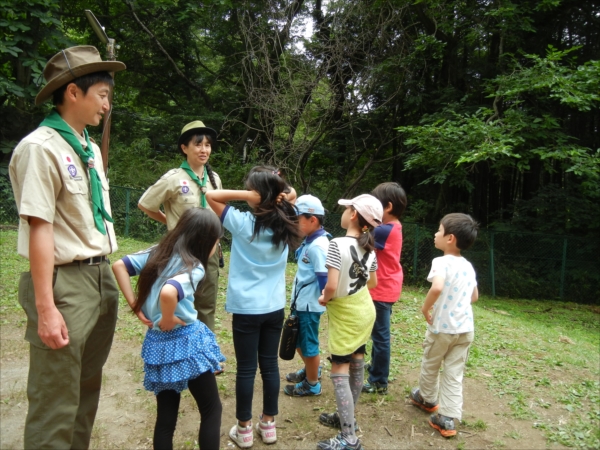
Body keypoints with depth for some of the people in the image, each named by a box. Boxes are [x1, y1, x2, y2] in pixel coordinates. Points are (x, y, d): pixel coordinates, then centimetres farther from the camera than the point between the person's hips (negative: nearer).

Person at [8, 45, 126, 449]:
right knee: (56, 400, 4)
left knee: (87, 389, 20)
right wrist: (45, 308, -20)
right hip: (66, 283, -8)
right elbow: (39, 229, -19)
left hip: (102, 278, 8)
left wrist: (110, 275, 15)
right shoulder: (41, 148, -14)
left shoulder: (91, 149, 11)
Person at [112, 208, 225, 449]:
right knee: (212, 409, 12)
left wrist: (136, 306, 3)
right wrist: (167, 320, -20)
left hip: (157, 344, 7)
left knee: (165, 417, 18)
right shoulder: (194, 268, -19)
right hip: (185, 343, -7)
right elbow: (168, 292, -38)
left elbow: (119, 266, 5)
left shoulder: (157, 252, 3)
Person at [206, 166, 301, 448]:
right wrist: (278, 188, -6)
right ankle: (268, 424, 28)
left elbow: (211, 195, -8)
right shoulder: (284, 224, -2)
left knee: (246, 368, 7)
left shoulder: (243, 223, -14)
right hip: (275, 307, 4)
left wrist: (247, 195, -16)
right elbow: (292, 195, 16)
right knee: (270, 364, 14)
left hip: (246, 308, -4)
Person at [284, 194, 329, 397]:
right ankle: (311, 370, 45)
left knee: (308, 344, 7)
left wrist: (325, 301, -15)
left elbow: (324, 278, -23)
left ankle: (312, 384, 25)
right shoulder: (310, 242, 7)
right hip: (301, 302, 9)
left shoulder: (318, 246, -22)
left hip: (309, 304, -9)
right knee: (298, 340, 23)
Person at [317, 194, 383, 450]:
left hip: (345, 316, -7)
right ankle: (347, 417, 35)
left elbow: (331, 287, -29)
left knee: (339, 372, -1)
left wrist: (324, 299, -9)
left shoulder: (338, 244, -24)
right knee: (356, 364, 17)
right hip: (364, 312, 8)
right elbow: (373, 283, 10)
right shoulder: (369, 248, -1)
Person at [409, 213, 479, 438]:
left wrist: (426, 308, -21)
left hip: (441, 327, -5)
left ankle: (427, 399, 41)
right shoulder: (468, 266, 5)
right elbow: (474, 296, 17)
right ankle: (447, 419, 12)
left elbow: (437, 287, -36)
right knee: (454, 374, 11)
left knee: (430, 366, 20)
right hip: (465, 328, 6)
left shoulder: (441, 262, -18)